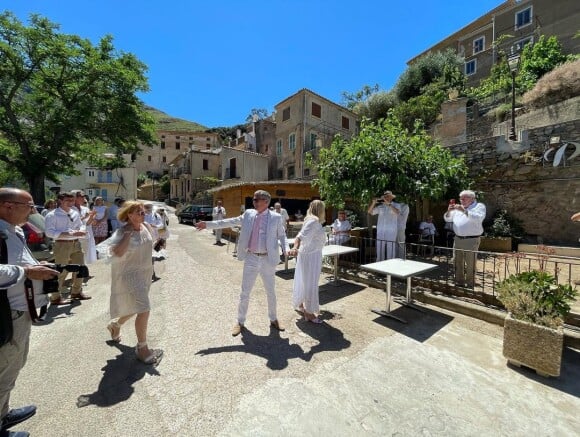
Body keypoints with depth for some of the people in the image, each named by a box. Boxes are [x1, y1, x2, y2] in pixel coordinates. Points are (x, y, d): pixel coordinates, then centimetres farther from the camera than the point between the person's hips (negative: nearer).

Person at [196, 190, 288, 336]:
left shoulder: (276, 217, -4)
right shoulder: (248, 214, 3)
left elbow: (281, 234, 4)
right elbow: (230, 222, 7)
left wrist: (286, 248, -14)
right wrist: (208, 224, 5)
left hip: (267, 260, -1)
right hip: (251, 259, 2)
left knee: (271, 292, 14)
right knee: (245, 293, 10)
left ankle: (273, 320, 37)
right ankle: (240, 322, 32)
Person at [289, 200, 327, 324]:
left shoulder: (312, 220, 11)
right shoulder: (314, 221, -19)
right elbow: (302, 235, -34)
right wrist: (295, 248, -50)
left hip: (309, 254, 10)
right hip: (311, 255, -10)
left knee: (304, 281, 21)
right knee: (311, 284, 1)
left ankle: (300, 304, 38)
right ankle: (309, 313, 14)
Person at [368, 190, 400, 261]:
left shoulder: (396, 205, 1)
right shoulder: (380, 206, 9)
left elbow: (397, 213, -20)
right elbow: (370, 211, 5)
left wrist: (388, 204, -30)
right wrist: (373, 202, -10)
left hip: (391, 232, -3)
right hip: (380, 232, 3)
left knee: (390, 253, -1)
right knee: (379, 252, 7)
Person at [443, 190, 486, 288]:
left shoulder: (479, 206, -1)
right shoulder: (458, 208, 16)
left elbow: (479, 218, -20)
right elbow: (447, 219, 15)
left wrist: (464, 211, -24)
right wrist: (449, 211, -4)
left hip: (471, 240, -6)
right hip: (458, 239, 6)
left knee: (470, 264, 0)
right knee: (457, 262, 12)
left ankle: (470, 285, 12)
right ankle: (459, 282, 24)